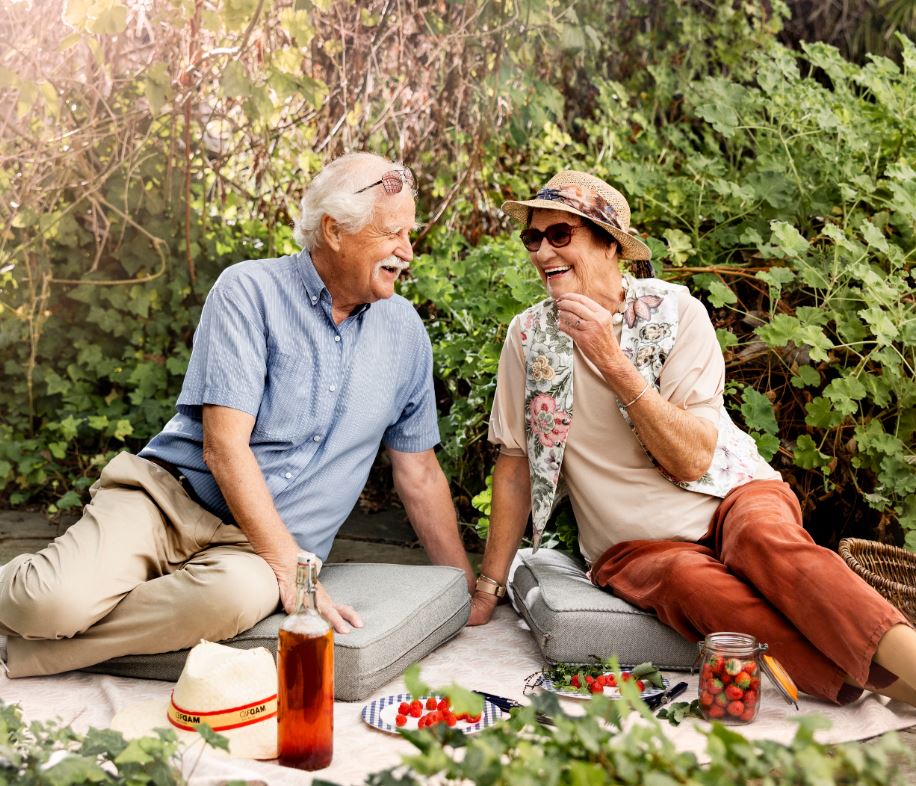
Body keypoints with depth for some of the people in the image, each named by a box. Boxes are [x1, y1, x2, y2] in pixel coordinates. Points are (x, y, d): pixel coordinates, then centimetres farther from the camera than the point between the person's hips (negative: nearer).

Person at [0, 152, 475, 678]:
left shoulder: (404, 330, 9)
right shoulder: (249, 291, -7)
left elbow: (419, 472, 15)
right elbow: (223, 445, -14)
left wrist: (467, 592, 15)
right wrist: (292, 573, -17)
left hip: (261, 549, 3)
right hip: (170, 497, -3)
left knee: (242, 594, -35)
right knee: (58, 602, -31)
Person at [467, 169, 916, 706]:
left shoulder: (674, 312, -5)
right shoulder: (529, 335, 1)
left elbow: (693, 459, -13)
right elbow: (516, 463, 8)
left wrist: (613, 362, -22)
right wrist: (489, 588, 7)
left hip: (731, 497, 0)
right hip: (637, 546, 1)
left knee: (765, 537, -35)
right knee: (693, 581, -33)